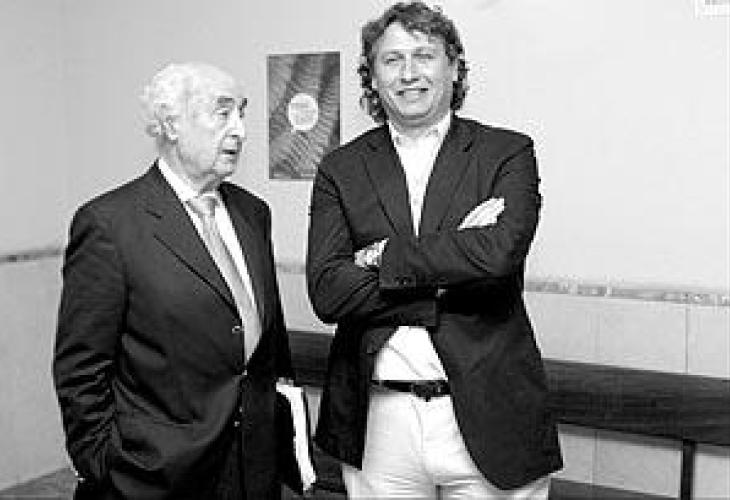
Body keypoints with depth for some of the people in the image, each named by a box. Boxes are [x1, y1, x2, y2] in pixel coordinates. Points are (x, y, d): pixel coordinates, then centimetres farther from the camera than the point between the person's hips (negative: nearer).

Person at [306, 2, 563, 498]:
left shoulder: (508, 153, 0)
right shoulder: (341, 169, 4)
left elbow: (500, 254, -18)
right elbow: (326, 293, -8)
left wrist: (385, 255, -10)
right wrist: (452, 273, -14)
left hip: (487, 417, -1)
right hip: (379, 420, 2)